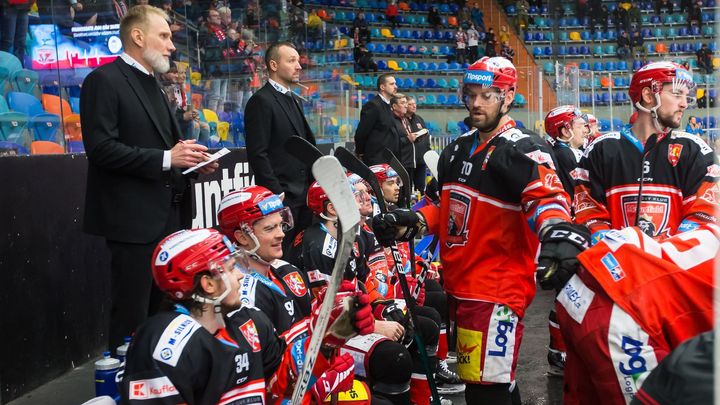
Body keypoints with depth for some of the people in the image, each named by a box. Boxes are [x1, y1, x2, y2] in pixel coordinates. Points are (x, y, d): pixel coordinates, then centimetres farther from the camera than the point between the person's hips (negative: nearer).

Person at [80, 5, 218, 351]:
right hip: (133, 218, -9)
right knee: (131, 317, -1)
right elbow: (100, 147, -19)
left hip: (166, 216, 9)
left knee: (161, 313, 15)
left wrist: (189, 159, 5)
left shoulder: (151, 85, 19)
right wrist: (166, 158, -22)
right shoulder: (104, 80, -10)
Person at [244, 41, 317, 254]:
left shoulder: (295, 101, 18)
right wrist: (276, 193, -18)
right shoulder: (261, 101, -10)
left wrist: (312, 185, 12)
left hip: (304, 194, 8)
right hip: (280, 196, -8)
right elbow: (257, 153, -15)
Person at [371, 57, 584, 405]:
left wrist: (555, 228, -49)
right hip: (458, 286, 8)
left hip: (496, 291, -8)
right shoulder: (457, 150, 14)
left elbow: (546, 196, -28)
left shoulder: (524, 151, -12)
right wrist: (413, 222, 8)